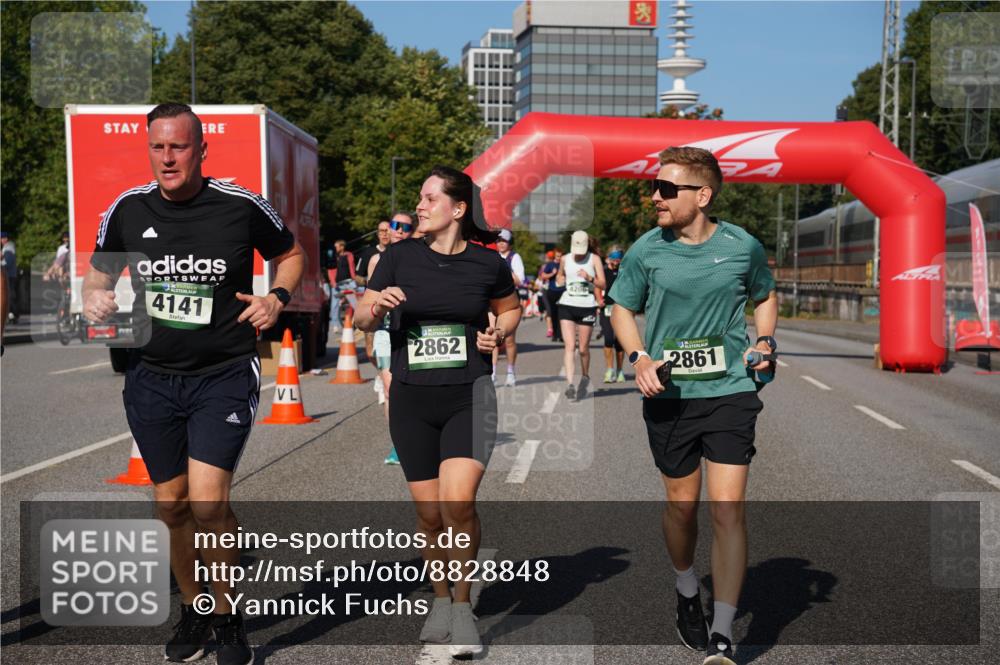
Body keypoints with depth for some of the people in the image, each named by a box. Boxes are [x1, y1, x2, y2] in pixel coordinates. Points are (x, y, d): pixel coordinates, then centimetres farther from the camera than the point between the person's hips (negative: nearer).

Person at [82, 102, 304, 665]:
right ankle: (193, 609, 32)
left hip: (224, 376, -3)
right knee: (172, 505, 10)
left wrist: (277, 298, -7)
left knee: (208, 502, -15)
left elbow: (290, 253, 11)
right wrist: (96, 300, -8)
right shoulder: (128, 209, 1)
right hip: (152, 378, 4)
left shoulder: (242, 206, -7)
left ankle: (228, 616, 8)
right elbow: (98, 276, 15)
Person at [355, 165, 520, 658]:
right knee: (429, 512, 7)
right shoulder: (399, 257, 0)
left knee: (458, 503, -17)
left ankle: (463, 604, 6)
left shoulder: (488, 263, -2)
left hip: (469, 395, -2)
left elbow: (510, 308, 17)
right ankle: (440, 598, 33)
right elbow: (361, 319, 6)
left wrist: (499, 332, -3)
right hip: (411, 399, 2)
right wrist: (376, 307, -16)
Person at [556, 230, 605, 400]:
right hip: (567, 305, 1)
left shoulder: (594, 259, 0)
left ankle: (585, 378, 30)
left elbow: (602, 284, -5)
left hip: (587, 306, -1)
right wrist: (559, 280, 3)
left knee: (583, 348, 5)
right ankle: (570, 384, -19)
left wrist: (590, 278, -22)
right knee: (568, 346, -12)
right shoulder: (565, 259, 8)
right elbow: (559, 276, 26)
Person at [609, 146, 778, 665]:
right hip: (669, 395, 1)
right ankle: (687, 593, 42)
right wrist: (639, 357, -7)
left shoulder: (743, 246, -2)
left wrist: (765, 340, -1)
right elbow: (622, 308, 10)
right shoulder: (646, 251, -3)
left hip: (731, 392, -1)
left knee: (728, 509, -9)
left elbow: (764, 296, 17)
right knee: (681, 505, 12)